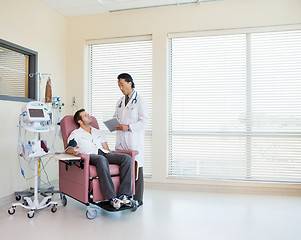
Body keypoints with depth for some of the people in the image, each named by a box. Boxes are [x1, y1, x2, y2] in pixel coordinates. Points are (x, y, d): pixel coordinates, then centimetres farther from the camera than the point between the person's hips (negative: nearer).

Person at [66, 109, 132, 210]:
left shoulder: (98, 132, 34)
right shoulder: (75, 134, 20)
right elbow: (68, 148, 3)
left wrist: (114, 158, 7)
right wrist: (73, 150, -23)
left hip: (104, 153, 5)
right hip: (90, 155, -5)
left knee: (127, 158, -23)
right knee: (102, 160, -43)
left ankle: (123, 194, -30)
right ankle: (111, 198, -42)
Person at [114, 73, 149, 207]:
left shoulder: (139, 101, -5)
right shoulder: (120, 101, 17)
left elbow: (144, 121, -10)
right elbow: (116, 117, 24)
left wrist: (128, 127, -19)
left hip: (134, 141, -6)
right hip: (121, 139, 6)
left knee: (136, 168, 0)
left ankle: (137, 199, 10)